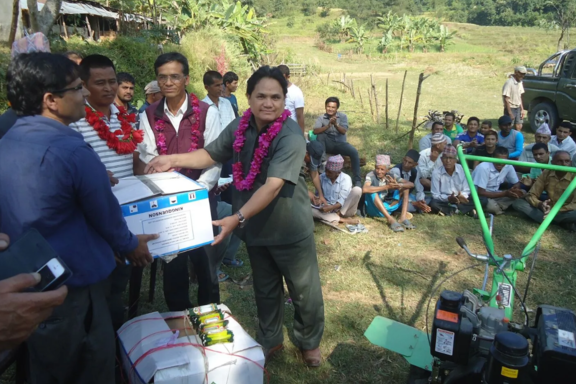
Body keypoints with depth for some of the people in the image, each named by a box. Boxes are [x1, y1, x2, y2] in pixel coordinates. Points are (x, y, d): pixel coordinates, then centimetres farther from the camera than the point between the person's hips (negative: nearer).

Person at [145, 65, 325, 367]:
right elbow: (211, 154, 8)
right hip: (257, 227, 5)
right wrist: (173, 160, -5)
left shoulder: (291, 136, -24)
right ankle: (269, 341, 46)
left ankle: (309, 341, 41)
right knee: (265, 290, 23)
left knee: (304, 292, 13)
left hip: (290, 229, -5)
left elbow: (273, 186, -33)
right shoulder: (240, 127, -5)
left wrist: (237, 218, -41)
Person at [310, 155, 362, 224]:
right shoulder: (322, 177, -2)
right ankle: (341, 219, -28)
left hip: (344, 209, -3)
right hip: (328, 208, 3)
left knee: (357, 190, -28)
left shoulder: (346, 179, -12)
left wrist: (331, 207, -34)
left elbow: (342, 200, -18)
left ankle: (339, 214, -16)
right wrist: (317, 199, -19)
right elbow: (318, 195, 6)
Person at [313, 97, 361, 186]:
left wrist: (335, 124, -34)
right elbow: (315, 131, -18)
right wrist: (328, 126, -33)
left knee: (354, 152, -27)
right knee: (321, 135, -30)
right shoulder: (321, 118, -1)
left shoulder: (343, 116, 0)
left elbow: (343, 131, -15)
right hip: (328, 144, 0)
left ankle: (357, 180, -18)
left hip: (340, 143, 0)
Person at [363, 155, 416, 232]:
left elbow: (411, 184, -6)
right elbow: (365, 189, -36)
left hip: (386, 208, 5)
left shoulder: (390, 176, -2)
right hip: (374, 209, -5)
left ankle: (403, 217, -17)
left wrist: (398, 185, -28)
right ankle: (390, 219, -35)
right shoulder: (371, 175, -14)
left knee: (404, 187, -2)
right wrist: (386, 186, -33)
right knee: (372, 192, -33)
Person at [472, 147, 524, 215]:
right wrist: (505, 193, -27)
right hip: (478, 195, -7)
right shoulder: (483, 168, -26)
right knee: (492, 206, -37)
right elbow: (480, 193, -26)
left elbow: (517, 183, 7)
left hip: (495, 194, 7)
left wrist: (515, 190, -19)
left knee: (522, 193, -8)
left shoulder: (508, 166, -8)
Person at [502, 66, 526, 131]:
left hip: (518, 108, 7)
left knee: (519, 127, 7)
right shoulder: (509, 82, -17)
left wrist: (522, 109, 8)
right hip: (510, 108, -7)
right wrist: (510, 113, -21)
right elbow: (506, 99, -20)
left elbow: (520, 96, 14)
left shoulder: (520, 82, 8)